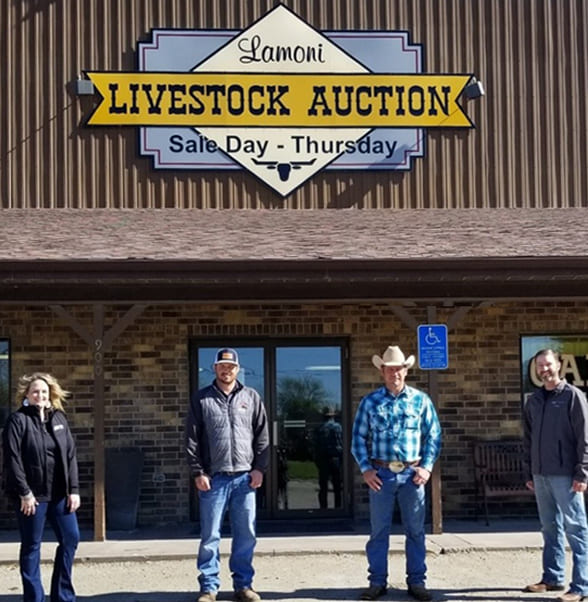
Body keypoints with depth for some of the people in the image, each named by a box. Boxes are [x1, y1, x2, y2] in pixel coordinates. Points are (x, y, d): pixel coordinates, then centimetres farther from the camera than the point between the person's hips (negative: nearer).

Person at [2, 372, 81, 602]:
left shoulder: (59, 418, 9)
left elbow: (70, 454, 8)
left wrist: (73, 489, 1)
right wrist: (24, 492, -17)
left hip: (59, 493, 6)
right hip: (32, 494, -6)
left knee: (70, 538, 6)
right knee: (31, 546, 4)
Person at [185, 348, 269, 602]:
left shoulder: (251, 397, 10)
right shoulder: (201, 399, 4)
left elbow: (262, 436, 8)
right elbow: (192, 439, 2)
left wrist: (259, 468, -1)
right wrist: (198, 472, -6)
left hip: (245, 477, 2)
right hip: (214, 478, -2)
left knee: (246, 535, 5)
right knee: (210, 536, 1)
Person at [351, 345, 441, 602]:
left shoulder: (421, 400, 4)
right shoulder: (370, 402, 3)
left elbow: (433, 435, 6)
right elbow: (358, 437, 5)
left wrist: (427, 466, -3)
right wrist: (365, 468, -4)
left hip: (412, 473, 0)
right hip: (381, 473, 0)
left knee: (415, 530, 5)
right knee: (378, 530, 5)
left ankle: (417, 581, 14)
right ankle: (377, 581, 13)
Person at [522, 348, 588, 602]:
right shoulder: (533, 400, 12)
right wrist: (529, 473, 12)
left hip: (565, 474, -6)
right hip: (541, 474, 6)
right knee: (550, 528, 13)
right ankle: (553, 577, 22)